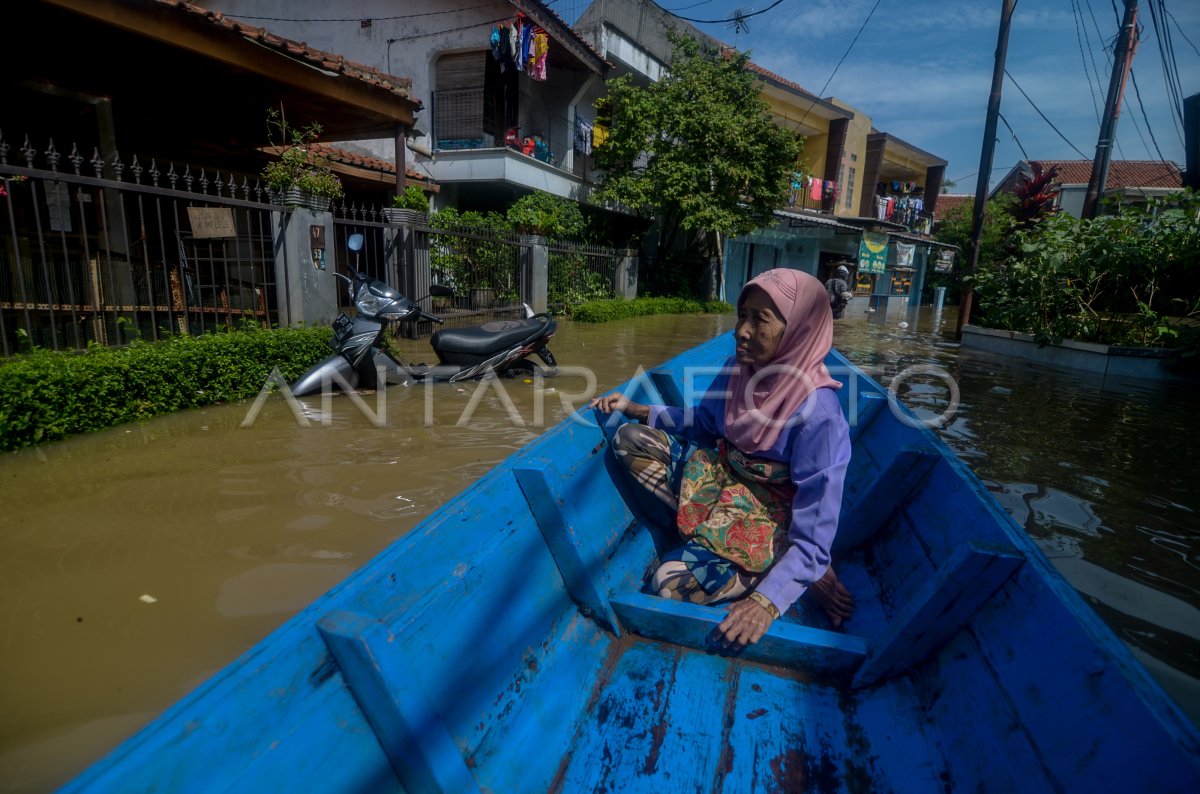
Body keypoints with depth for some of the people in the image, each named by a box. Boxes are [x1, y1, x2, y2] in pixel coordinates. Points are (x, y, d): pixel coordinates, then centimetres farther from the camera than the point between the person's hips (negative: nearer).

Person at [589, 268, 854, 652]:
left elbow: (813, 537, -27)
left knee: (671, 582, -23)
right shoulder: (738, 368, -11)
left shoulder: (818, 415, -29)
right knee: (628, 438, -3)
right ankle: (704, 533, -7)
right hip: (720, 479, 7)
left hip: (769, 519, -6)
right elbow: (702, 424, 10)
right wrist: (636, 409, -2)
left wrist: (765, 603, -37)